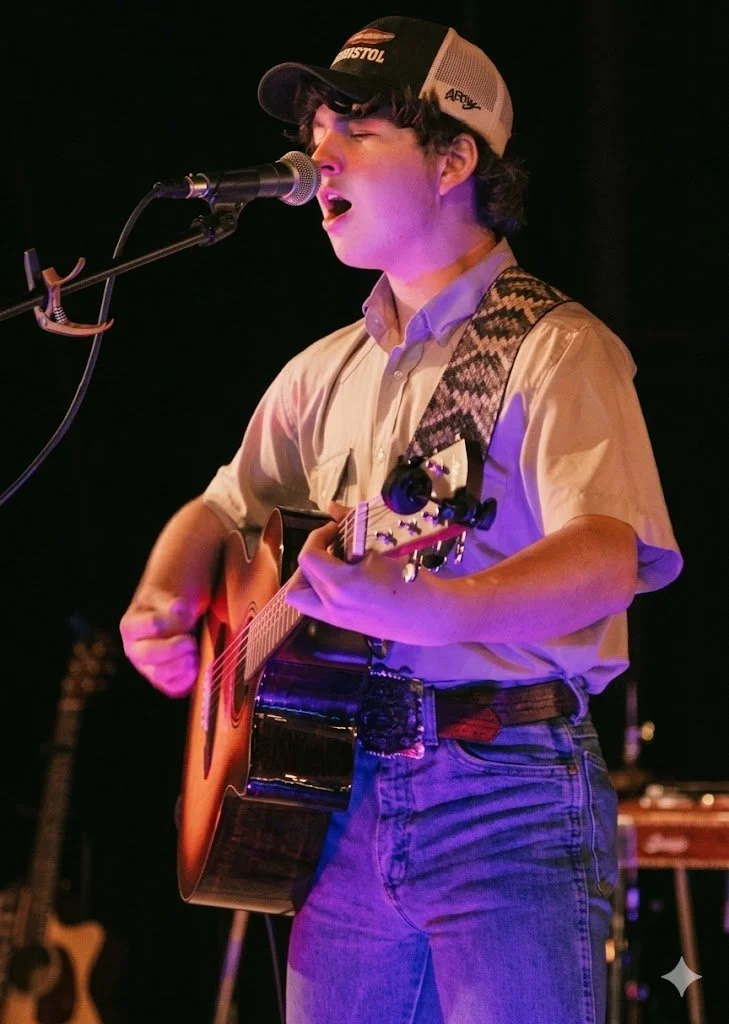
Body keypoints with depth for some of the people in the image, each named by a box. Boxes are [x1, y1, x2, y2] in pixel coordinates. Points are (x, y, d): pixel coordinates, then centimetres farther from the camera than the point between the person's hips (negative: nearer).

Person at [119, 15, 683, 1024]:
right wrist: (161, 605, 4)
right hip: (344, 799, 6)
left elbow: (611, 557, -21)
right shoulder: (329, 371, 18)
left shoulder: (552, 349, -6)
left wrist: (426, 609, -39)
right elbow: (223, 508, 28)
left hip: (510, 798, -6)